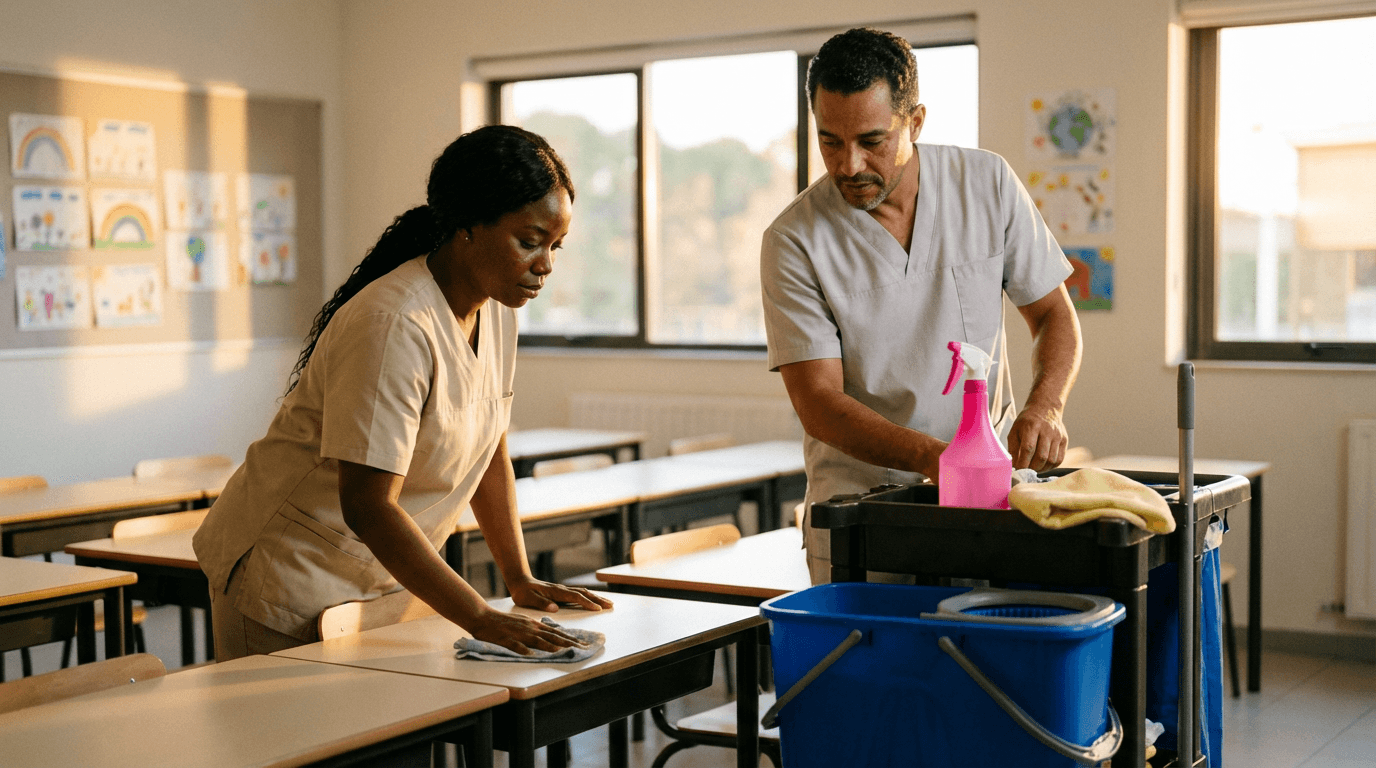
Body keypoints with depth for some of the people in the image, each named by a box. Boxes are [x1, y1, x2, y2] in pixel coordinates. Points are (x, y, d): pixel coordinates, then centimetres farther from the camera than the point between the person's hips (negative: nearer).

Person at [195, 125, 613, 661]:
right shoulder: (394, 327, -26)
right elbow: (367, 507, -30)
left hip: (382, 582, 8)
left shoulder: (497, 309, 0)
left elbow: (489, 454, 11)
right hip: (290, 582, -7)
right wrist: (480, 619, -30)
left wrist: (521, 582, 6)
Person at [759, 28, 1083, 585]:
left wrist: (1045, 406, -14)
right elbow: (818, 402, -12)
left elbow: (1053, 314, 7)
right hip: (859, 495, -1)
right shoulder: (794, 241, -9)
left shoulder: (988, 184, -1)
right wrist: (930, 455, -27)